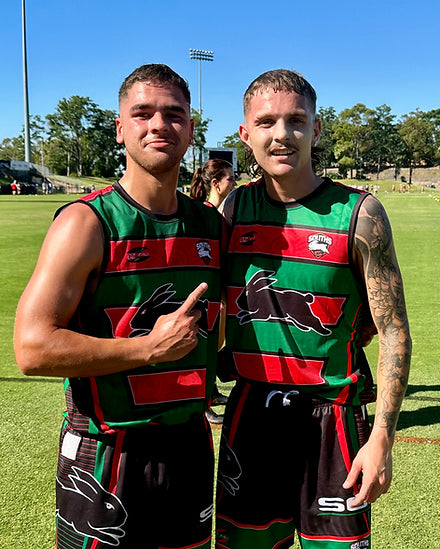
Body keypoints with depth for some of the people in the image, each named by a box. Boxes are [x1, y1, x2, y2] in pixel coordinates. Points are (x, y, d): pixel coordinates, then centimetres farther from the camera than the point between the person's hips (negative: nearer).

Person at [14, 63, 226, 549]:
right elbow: (32, 349, -20)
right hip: (107, 455, -5)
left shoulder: (211, 225, 4)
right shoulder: (86, 223, -14)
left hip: (190, 447, 6)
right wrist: (150, 348, -20)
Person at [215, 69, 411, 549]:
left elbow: (393, 333, -10)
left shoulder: (359, 214, -10)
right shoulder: (234, 208, 1)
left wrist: (381, 438, -12)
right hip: (249, 413, 4)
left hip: (330, 418, -3)